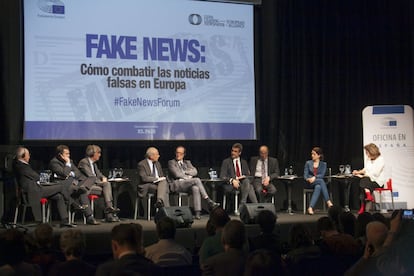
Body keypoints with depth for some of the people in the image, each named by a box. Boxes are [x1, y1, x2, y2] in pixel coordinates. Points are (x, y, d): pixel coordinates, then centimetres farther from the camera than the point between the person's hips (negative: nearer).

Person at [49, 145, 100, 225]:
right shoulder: (54, 162, -4)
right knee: (82, 193, -36)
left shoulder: (70, 161, 23)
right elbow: (64, 174, -17)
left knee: (92, 178, -12)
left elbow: (78, 173, 22)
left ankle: (83, 187, -41)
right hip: (65, 183, -8)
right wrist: (68, 163, -8)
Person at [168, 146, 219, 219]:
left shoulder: (187, 162, 27)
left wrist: (184, 172, -2)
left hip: (188, 185, 4)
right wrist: (188, 177, -3)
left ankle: (197, 212, -43)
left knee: (195, 188, -36)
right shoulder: (171, 162, 13)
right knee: (197, 180, -30)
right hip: (177, 184, -4)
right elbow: (177, 174, -5)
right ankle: (208, 201, -31)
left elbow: (194, 171, 8)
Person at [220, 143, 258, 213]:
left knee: (247, 181, -34)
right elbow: (222, 176, -3)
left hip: (243, 182, 4)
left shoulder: (244, 162, 20)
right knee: (249, 186, -31)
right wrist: (232, 180, -21)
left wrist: (244, 177, -8)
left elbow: (248, 175, 17)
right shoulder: (226, 162, 8)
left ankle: (243, 204, -33)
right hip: (230, 185, -4)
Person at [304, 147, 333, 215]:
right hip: (309, 183, -1)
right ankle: (328, 202, -37)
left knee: (318, 187, -39)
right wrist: (308, 179, -21)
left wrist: (315, 177, -24)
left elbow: (322, 175, -5)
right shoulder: (308, 163, 11)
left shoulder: (323, 164, 10)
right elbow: (305, 175, 2)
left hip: (319, 184, 1)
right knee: (321, 181, -35)